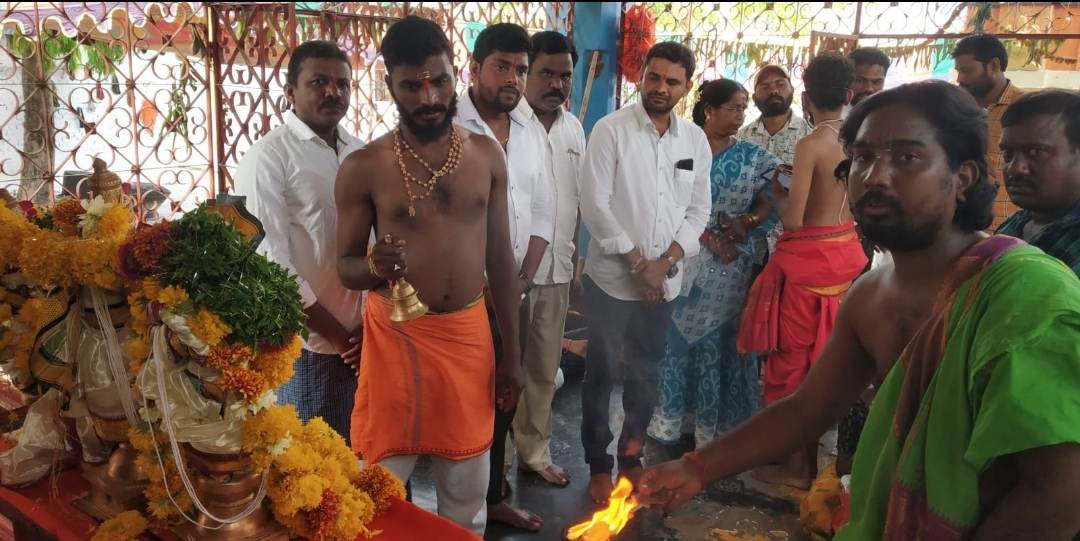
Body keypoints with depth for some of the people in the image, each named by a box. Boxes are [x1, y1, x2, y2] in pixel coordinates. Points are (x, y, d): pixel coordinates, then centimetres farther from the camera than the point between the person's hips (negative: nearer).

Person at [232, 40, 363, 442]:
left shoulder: (360, 153, 9)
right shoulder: (268, 157, -9)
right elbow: (268, 259, -14)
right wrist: (335, 333, -12)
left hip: (360, 341, 5)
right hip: (303, 342, -5)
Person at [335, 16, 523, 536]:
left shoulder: (486, 154, 1)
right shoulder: (363, 167, -8)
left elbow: (501, 258, 5)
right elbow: (345, 266, -2)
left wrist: (512, 353, 5)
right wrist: (374, 266, -27)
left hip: (469, 334, 3)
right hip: (396, 336, -2)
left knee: (467, 486, 15)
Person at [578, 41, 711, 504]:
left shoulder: (695, 140, 5)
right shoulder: (610, 130, -8)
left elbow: (699, 210, 6)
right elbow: (594, 205, -13)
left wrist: (667, 261, -8)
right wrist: (638, 262, -13)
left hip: (665, 283, 4)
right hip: (611, 278, -3)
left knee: (645, 374, 15)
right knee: (601, 373, 7)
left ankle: (631, 457, 32)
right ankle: (598, 464, 23)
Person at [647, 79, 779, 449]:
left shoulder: (753, 157, 6)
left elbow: (768, 204, 4)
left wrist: (745, 221, -17)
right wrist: (710, 237, -15)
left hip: (732, 262, 1)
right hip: (686, 255, -1)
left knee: (718, 339, 5)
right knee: (678, 336, 4)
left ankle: (712, 424, 16)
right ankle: (670, 418, 18)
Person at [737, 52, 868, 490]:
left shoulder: (810, 145, -17)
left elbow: (792, 219, -18)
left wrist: (777, 191, 1)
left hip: (808, 258, -7)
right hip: (847, 254, 7)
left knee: (793, 359, 6)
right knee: (829, 360, 18)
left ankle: (795, 465, 16)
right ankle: (819, 458, 32)